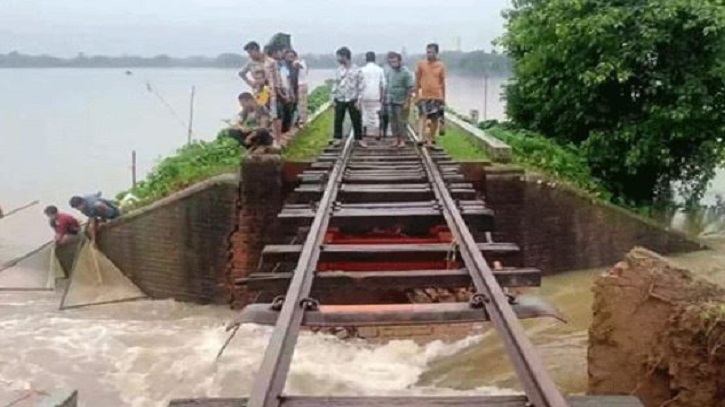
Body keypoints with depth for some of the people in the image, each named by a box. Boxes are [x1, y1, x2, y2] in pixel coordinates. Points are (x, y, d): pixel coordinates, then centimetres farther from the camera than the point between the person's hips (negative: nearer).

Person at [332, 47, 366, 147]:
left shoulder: (357, 70, -6)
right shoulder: (339, 70, 5)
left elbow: (361, 85, -5)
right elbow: (335, 84, 11)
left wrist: (358, 99, -9)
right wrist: (333, 97, 5)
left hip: (352, 100, -3)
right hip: (340, 100, 3)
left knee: (356, 120, 2)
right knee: (338, 120, 6)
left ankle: (359, 139, 12)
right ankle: (338, 138, 18)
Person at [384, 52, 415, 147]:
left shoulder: (406, 72, -11)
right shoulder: (389, 71, 6)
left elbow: (410, 88, -11)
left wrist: (407, 102, -13)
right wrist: (386, 98, 10)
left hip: (400, 101, -5)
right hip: (390, 101, 5)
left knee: (401, 121, -1)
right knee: (393, 121, 8)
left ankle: (402, 140, 9)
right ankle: (396, 139, 17)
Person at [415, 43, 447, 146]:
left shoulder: (441, 66, 4)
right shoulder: (421, 64, 1)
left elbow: (443, 83, 10)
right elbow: (417, 81, 7)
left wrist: (444, 98, 10)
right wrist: (416, 95, 4)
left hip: (437, 96, 2)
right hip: (423, 96, -2)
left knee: (435, 120, 6)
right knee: (422, 116, -16)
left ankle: (430, 140, 18)